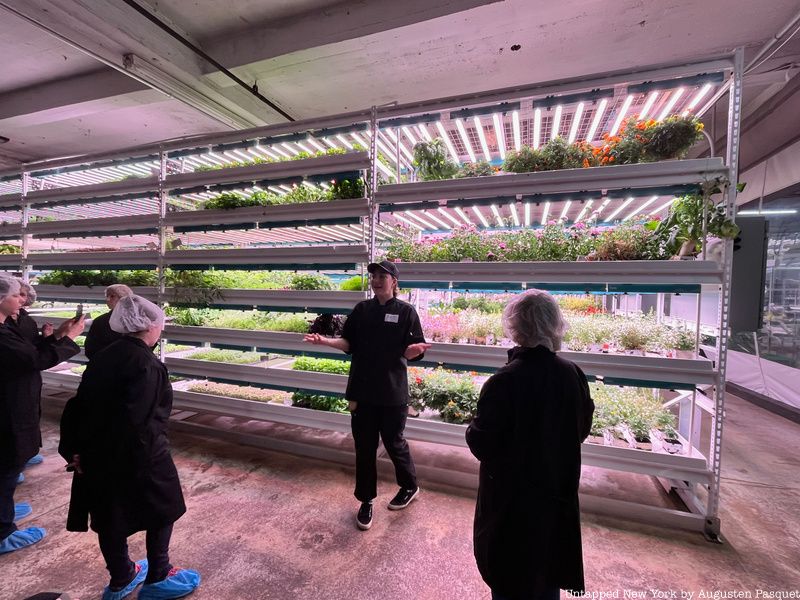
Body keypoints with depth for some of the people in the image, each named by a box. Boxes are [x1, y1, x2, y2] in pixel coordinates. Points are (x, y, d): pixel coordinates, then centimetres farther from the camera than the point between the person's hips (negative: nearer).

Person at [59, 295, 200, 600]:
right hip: (136, 457, -8)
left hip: (97, 454, 8)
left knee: (110, 515, 21)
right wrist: (142, 465, -16)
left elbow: (79, 405, 7)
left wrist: (74, 448, 12)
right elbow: (137, 421, -26)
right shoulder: (146, 363, -23)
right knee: (162, 508, 15)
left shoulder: (103, 356, 3)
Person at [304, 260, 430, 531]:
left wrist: (414, 350, -32)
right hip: (362, 389, 3)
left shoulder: (406, 311, -7)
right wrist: (325, 340, -11)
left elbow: (411, 351, -9)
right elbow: (348, 343, 5)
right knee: (364, 447, 12)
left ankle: (410, 486, 41)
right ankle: (366, 500, 33)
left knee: (393, 442, 13)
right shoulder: (362, 309, 4)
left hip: (392, 392, -3)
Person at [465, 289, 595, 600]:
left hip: (511, 500, -4)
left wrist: (473, 428, -2)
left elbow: (481, 445, -22)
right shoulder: (572, 375, -13)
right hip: (558, 494, 5)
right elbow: (581, 429, 3)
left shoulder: (503, 382, -29)